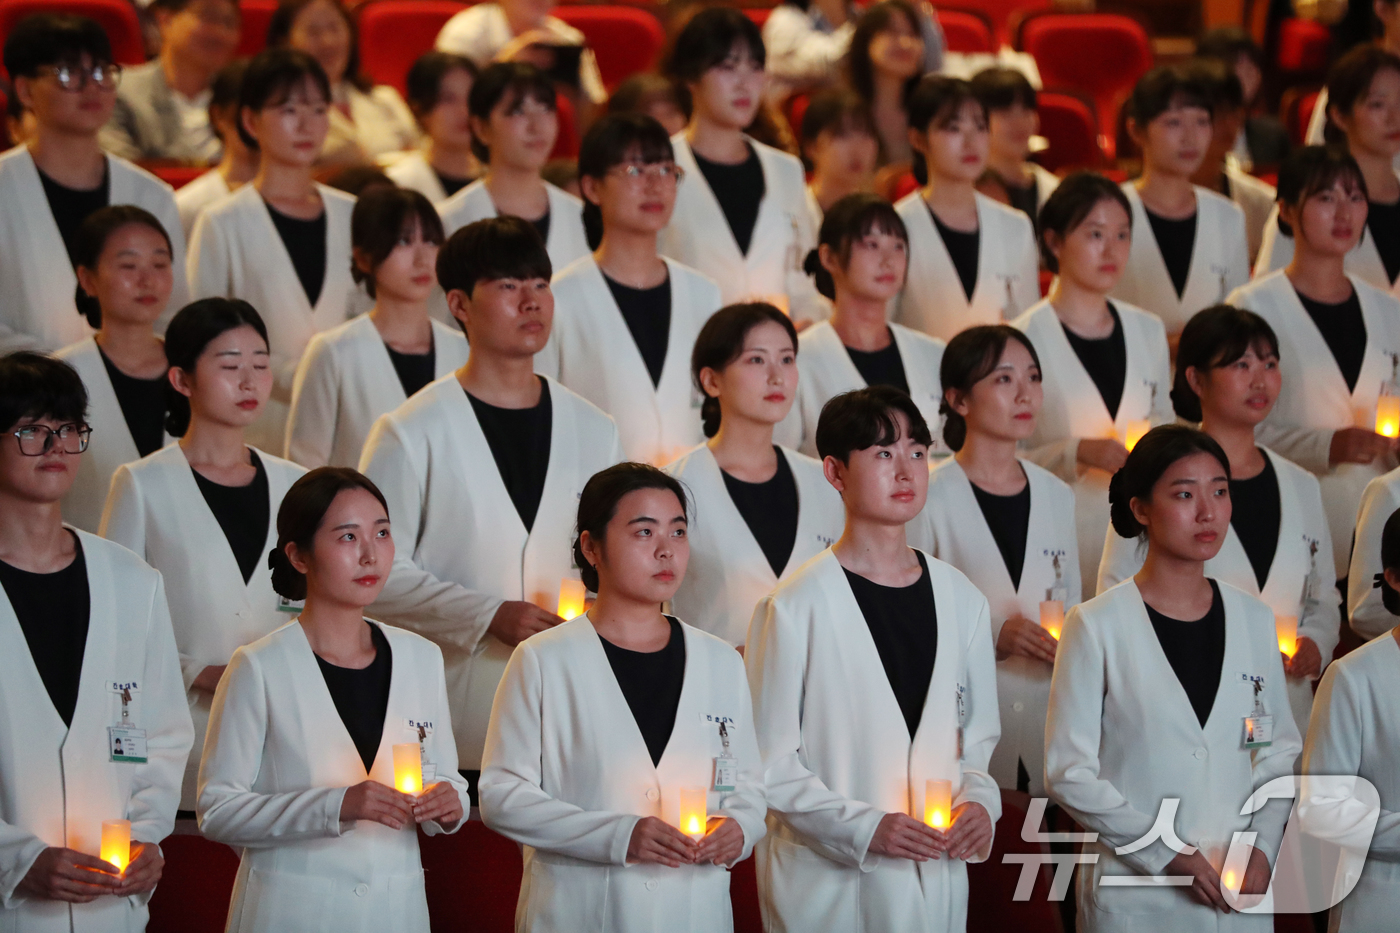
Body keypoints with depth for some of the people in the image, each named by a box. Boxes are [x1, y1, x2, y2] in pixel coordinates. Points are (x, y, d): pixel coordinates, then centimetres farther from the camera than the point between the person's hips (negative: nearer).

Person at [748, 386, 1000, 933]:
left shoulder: (960, 600, 8)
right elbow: (768, 763, -8)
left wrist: (978, 801, -4)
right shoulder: (795, 607, -7)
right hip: (829, 884, -4)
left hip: (938, 879, 4)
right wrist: (864, 827, -17)